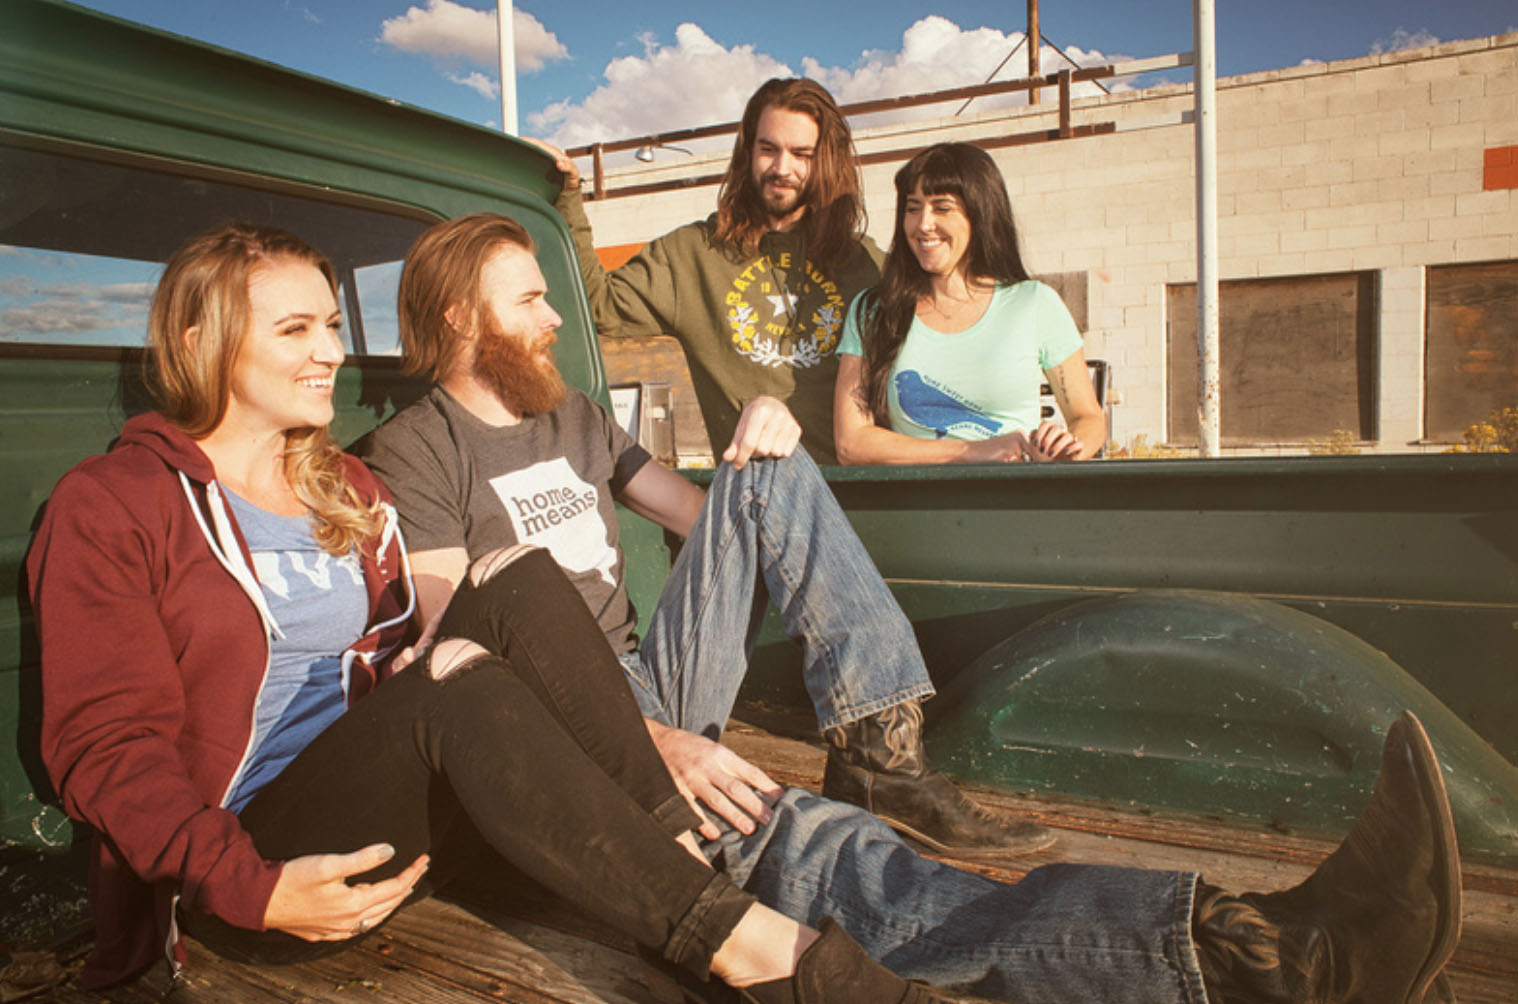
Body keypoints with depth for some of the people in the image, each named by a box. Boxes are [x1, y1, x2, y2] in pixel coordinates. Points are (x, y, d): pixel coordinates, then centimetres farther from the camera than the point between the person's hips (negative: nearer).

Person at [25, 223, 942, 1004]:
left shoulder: (349, 493, 17)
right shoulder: (110, 506, -2)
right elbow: (108, 746, -8)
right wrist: (255, 890, -22)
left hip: (383, 821, 5)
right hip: (240, 875, -5)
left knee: (513, 578, -21)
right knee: (456, 685, -36)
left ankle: (684, 854, -28)